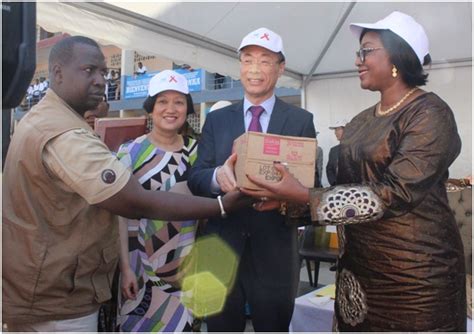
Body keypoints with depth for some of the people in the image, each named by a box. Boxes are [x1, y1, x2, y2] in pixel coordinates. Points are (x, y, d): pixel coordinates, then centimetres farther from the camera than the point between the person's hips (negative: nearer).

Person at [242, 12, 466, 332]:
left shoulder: (430, 114, -13)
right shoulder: (361, 121, 10)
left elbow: (393, 194, -23)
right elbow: (346, 186, 9)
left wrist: (304, 196, -25)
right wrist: (288, 197, -6)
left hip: (416, 272, -6)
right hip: (358, 266, 7)